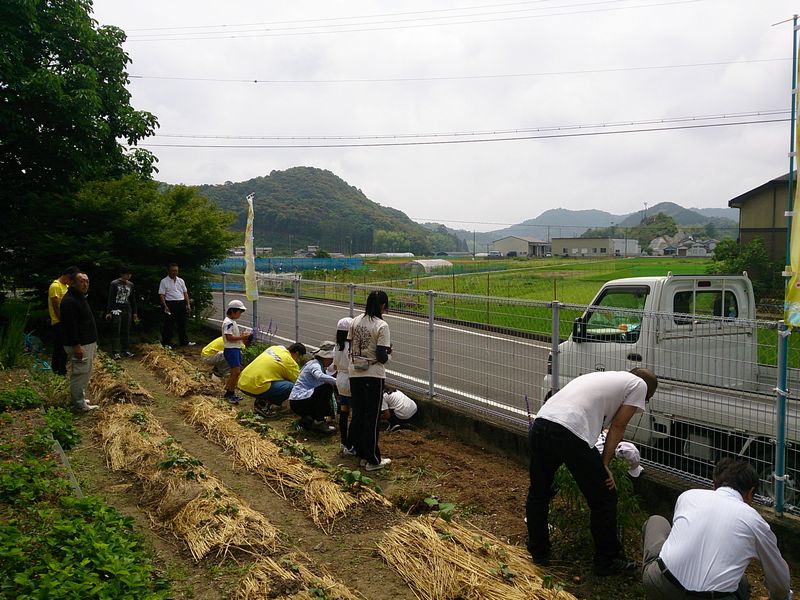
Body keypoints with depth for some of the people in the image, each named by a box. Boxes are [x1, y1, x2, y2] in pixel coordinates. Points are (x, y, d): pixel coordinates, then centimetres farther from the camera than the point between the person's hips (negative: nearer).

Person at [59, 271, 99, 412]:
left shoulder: (80, 297, 14)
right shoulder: (69, 301, -19)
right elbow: (70, 326, -24)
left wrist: (92, 343, 23)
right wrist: (76, 346, -25)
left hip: (88, 343, 11)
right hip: (79, 345, -11)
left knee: (85, 372, 18)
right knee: (80, 373, -4)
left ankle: (79, 398, 29)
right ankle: (79, 404, 3)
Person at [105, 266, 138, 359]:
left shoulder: (131, 284, 11)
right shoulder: (114, 284, -4)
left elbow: (132, 299, 17)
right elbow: (110, 298, -5)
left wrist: (134, 312, 16)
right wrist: (108, 312, -10)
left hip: (127, 310, 5)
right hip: (117, 310, -5)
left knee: (126, 331, 7)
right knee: (116, 331, -6)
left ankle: (126, 350, 14)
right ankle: (116, 352, -6)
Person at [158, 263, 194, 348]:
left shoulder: (181, 281, 14)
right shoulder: (164, 281, -2)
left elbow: (185, 293, 15)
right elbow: (161, 295, -7)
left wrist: (188, 304, 6)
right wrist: (165, 306, -17)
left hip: (181, 304, 5)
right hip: (170, 304, -5)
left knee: (182, 324, 13)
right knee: (169, 325, -1)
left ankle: (184, 341, 22)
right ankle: (166, 343, 6)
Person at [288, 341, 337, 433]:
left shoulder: (319, 365, 19)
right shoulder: (314, 365, -11)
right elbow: (320, 376, -34)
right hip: (298, 402, -10)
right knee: (327, 387, -22)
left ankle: (307, 419, 9)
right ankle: (319, 421, -16)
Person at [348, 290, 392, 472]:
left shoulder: (355, 322, 4)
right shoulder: (381, 326, -15)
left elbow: (349, 348, 6)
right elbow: (381, 357, -17)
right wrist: (388, 352, 3)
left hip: (354, 374, 6)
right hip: (373, 376, -6)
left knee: (358, 414, 14)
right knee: (371, 417, 2)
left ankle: (362, 454, 24)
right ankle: (372, 460, 10)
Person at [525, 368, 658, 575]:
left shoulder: (604, 377, 36)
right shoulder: (639, 385, 15)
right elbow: (617, 426, 9)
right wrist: (604, 465, 14)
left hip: (539, 424, 8)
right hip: (569, 435, -8)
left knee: (538, 493, 25)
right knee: (604, 498, 11)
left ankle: (538, 554, 38)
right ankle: (607, 562, 24)